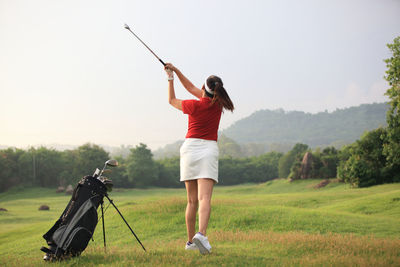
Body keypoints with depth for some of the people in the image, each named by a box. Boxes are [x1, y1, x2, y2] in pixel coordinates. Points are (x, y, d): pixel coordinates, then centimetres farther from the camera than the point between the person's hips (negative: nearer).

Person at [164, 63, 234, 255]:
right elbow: (191, 88, 16)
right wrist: (176, 71, 17)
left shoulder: (194, 105, -5)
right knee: (205, 198, -14)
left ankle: (191, 241, 15)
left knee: (192, 201, 9)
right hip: (209, 149, 0)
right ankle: (201, 234, -35)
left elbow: (172, 100, 16)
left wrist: (170, 78, 25)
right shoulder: (218, 103, 4)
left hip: (190, 147, 0)